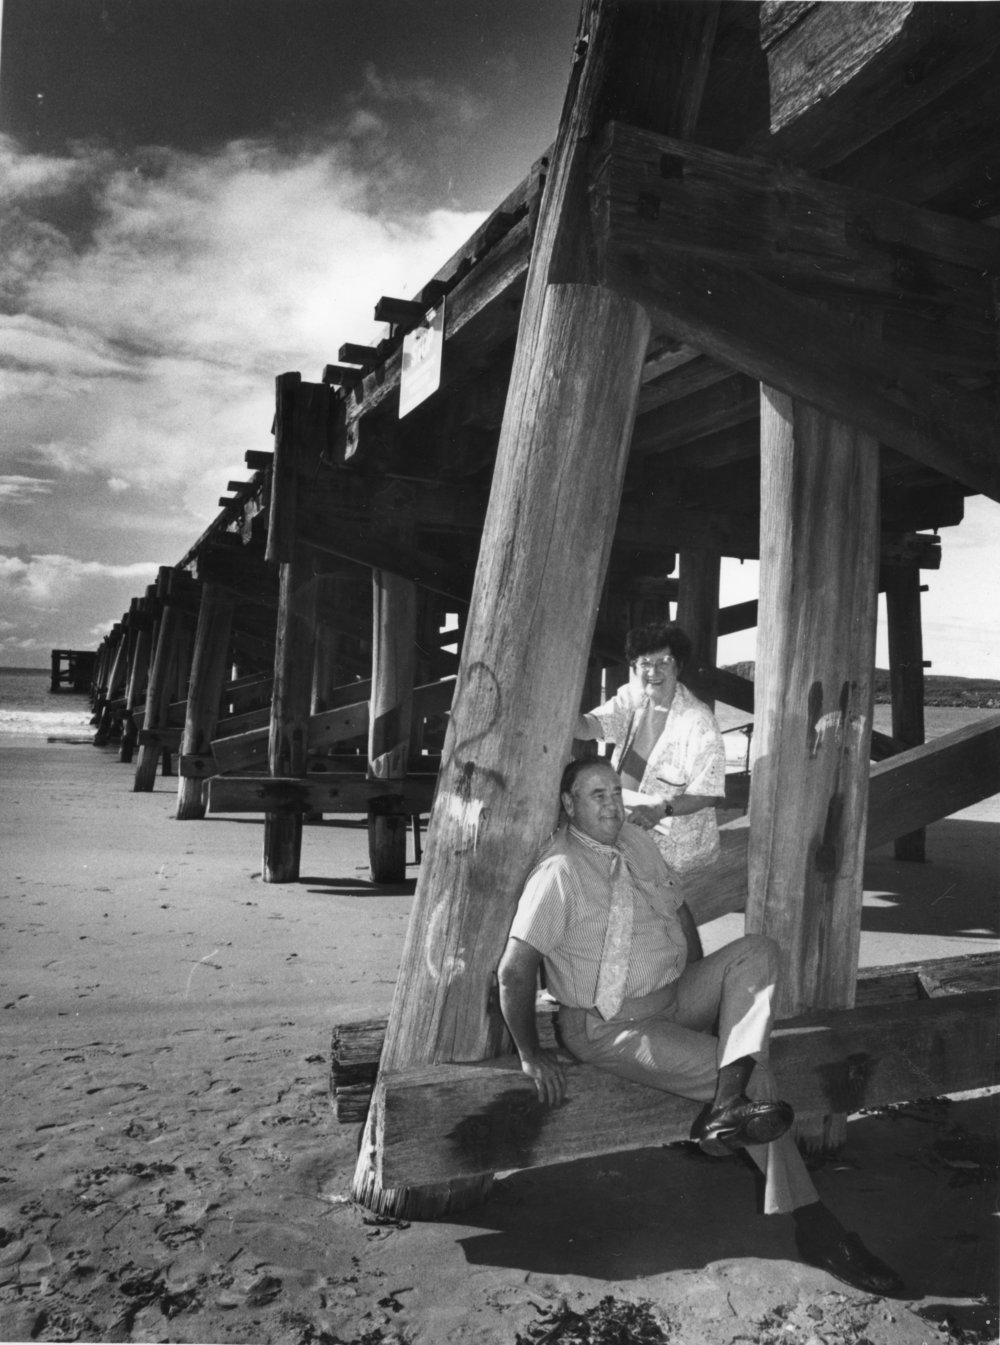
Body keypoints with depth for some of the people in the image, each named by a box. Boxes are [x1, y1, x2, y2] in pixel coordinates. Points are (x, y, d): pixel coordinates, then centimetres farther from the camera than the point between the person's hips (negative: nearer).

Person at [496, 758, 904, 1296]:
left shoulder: (635, 840, 5)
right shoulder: (560, 872, -20)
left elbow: (678, 908, 18)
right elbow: (514, 972, -21)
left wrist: (705, 988, 13)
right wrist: (531, 1056, -15)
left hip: (674, 997, 8)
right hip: (612, 1028, -8)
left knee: (757, 950, -15)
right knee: (754, 1076, -18)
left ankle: (727, 1109, -30)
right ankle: (813, 1226, -7)